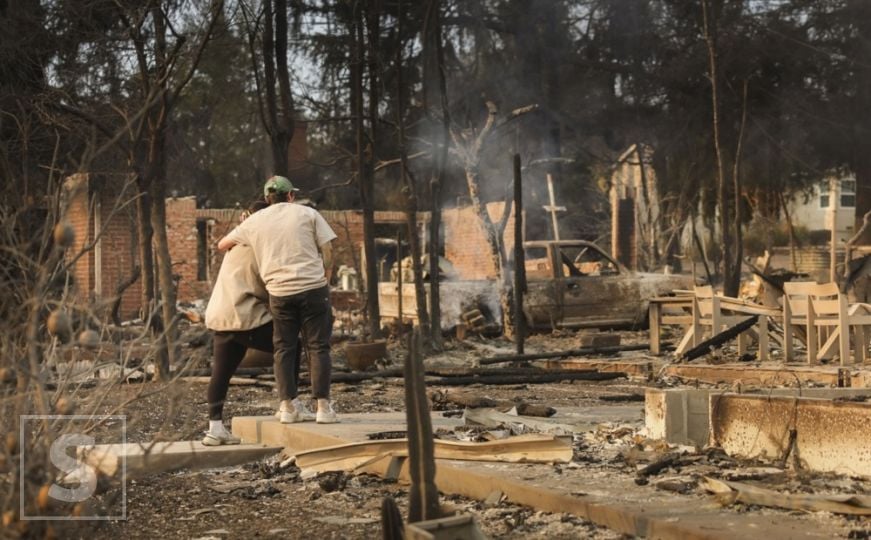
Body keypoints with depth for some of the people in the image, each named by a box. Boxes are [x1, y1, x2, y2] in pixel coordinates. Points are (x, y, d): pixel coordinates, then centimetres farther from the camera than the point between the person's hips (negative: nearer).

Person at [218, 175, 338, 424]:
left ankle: (288, 405, 8)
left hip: (279, 292, 2)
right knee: (318, 347, 3)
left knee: (284, 349, 11)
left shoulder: (255, 221, 11)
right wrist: (325, 280, 10)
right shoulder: (308, 214, 6)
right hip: (313, 287, -2)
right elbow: (327, 251, 0)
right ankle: (323, 406, -1)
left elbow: (222, 245, 22)